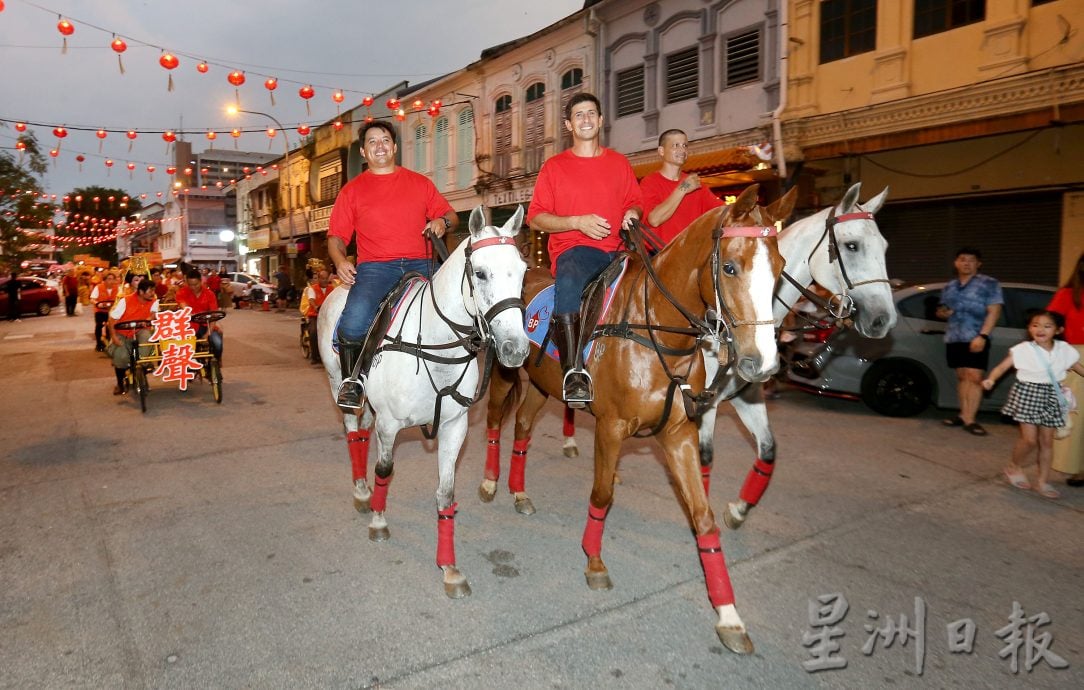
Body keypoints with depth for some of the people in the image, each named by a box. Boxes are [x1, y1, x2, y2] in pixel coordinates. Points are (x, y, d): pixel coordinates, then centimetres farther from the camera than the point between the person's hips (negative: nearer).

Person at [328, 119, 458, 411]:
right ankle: (352, 378, 0)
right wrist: (340, 261, -10)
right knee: (354, 324, -29)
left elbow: (451, 216, 18)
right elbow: (336, 236, 11)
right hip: (375, 267, -2)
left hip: (419, 266, 2)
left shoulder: (420, 183, 17)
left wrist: (442, 222, -6)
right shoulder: (352, 190, 14)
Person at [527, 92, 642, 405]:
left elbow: (634, 203, 25)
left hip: (616, 250, 4)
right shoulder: (554, 167, 10)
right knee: (569, 281, -38)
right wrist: (578, 222, -10)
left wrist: (632, 214, -1)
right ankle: (574, 371, -39)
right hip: (573, 249, -4)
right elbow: (535, 218, 4)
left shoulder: (619, 163, 18)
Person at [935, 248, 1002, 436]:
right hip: (953, 338, 5)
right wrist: (942, 312, 1)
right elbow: (942, 309, 27)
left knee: (974, 378, -9)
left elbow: (994, 311, -8)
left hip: (975, 339, -5)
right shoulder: (949, 287, 15)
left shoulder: (989, 284, -1)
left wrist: (982, 336, -19)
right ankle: (963, 415, 15)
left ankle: (969, 419, -11)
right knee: (962, 377, 10)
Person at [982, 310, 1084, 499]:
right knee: (1029, 439, -7)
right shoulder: (1023, 350, -12)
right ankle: (1014, 467, 20)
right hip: (1028, 395, -4)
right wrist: (991, 379, -31)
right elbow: (1002, 366, -13)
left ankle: (1043, 480, 22)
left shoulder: (1064, 350, 0)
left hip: (1051, 398, 4)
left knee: (1047, 441, 10)